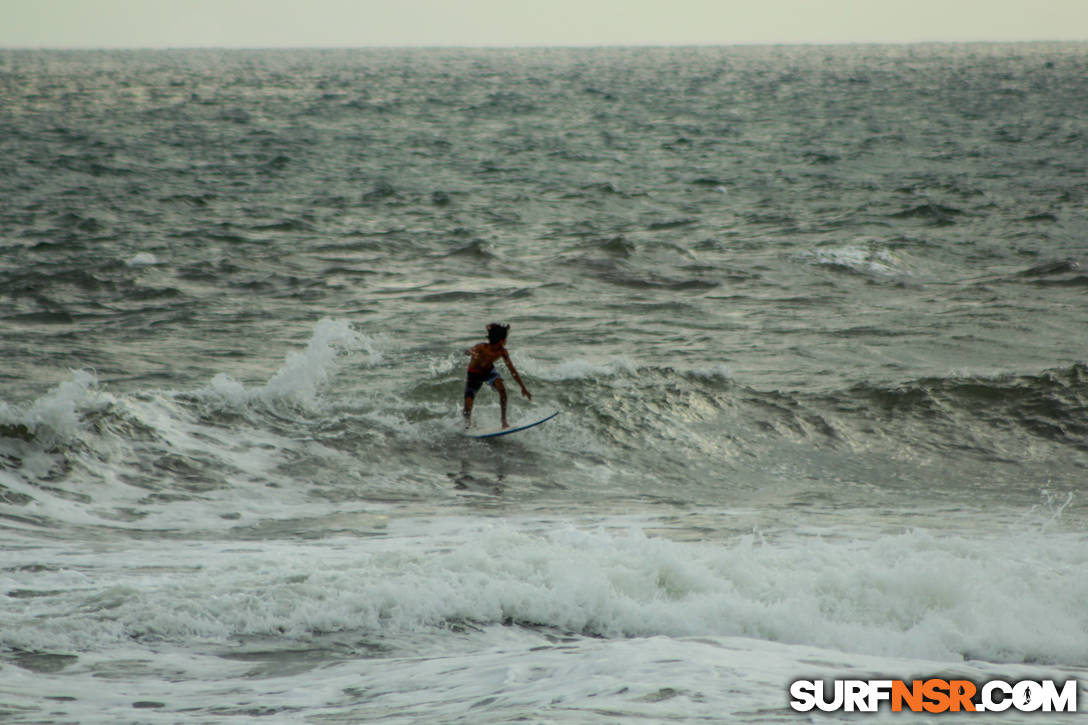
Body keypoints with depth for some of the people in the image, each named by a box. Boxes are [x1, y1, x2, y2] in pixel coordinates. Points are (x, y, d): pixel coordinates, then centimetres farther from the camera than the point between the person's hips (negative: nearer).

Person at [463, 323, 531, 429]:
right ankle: (468, 421, 30)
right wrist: (472, 353, -78)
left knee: (501, 387, -31)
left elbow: (512, 370, -11)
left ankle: (504, 419, -18)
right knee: (467, 408, -7)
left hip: (489, 371, 3)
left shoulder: (502, 351, -20)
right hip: (474, 374, -3)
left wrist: (523, 387, -7)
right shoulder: (482, 348, -34)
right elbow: (467, 351, -52)